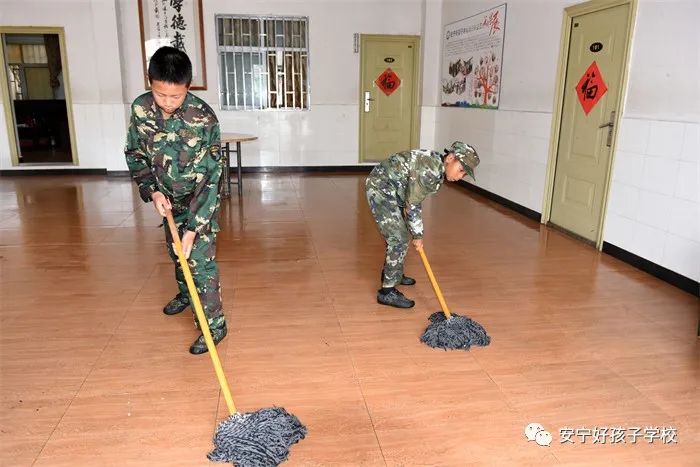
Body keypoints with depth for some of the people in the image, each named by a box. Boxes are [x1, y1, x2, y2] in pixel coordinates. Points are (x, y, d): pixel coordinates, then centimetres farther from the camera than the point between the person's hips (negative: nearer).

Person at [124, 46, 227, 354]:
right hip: (168, 199, 5)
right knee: (176, 253, 22)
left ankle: (214, 324, 6)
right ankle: (186, 294, 48)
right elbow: (134, 153, 0)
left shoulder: (204, 119, -28)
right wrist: (152, 191, -15)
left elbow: (209, 178, -26)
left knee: (200, 260, -7)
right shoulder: (140, 109, -15)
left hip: (201, 201, -5)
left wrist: (193, 228, -28)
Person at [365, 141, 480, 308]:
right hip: (380, 189, -10)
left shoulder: (438, 168, 4)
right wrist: (418, 235, -9)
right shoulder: (429, 170, -27)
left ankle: (393, 273, 39)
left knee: (397, 234, 21)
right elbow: (412, 205, -20)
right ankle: (387, 292, -5)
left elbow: (415, 199, 16)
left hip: (387, 190, 10)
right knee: (399, 239, -10)